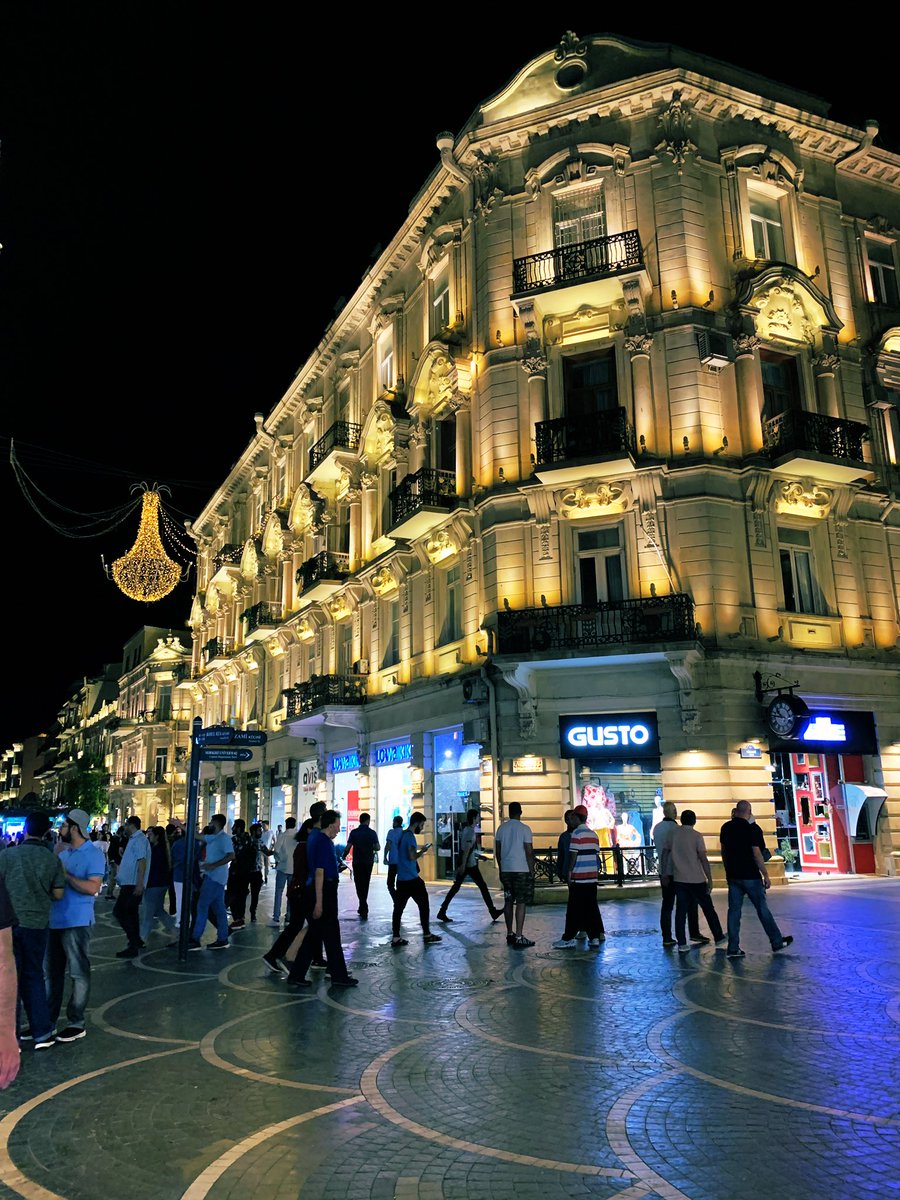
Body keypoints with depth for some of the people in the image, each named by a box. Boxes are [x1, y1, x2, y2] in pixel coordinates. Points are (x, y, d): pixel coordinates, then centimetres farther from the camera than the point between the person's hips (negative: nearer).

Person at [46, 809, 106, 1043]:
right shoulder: (63, 853, 13)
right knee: (51, 972, 16)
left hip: (76, 922, -8)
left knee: (79, 973, 3)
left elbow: (93, 888, -21)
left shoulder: (93, 854, -12)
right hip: (55, 920, 8)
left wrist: (65, 874, -19)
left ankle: (76, 1023, 12)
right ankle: (48, 1020, 27)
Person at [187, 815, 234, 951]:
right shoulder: (213, 838, 14)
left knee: (202, 906, -6)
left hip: (215, 877, -9)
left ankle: (195, 940, -3)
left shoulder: (223, 838, -15)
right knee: (218, 908, 9)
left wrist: (213, 865, -27)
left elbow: (231, 855, -25)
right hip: (214, 877, 9)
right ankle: (222, 939, 12)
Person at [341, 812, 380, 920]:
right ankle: (363, 908, 24)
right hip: (369, 862, 2)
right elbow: (378, 847, -5)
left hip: (357, 862, -2)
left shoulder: (354, 832, -6)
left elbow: (348, 847, -9)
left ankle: (364, 908, -13)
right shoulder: (372, 833, -3)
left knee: (359, 884, 0)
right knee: (365, 884, 15)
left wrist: (344, 856, 9)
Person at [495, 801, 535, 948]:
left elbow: (498, 850, 10)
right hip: (521, 870, -5)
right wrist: (532, 871, -2)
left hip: (505, 870, 5)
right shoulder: (524, 829, -9)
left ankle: (510, 935, 20)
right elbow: (529, 852, -10)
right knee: (521, 903, -3)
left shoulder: (501, 828, 5)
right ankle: (518, 938, -7)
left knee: (508, 902, 13)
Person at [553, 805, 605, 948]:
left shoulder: (576, 833, -10)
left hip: (579, 877, -7)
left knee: (574, 909, -3)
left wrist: (569, 872, -8)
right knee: (592, 907, 10)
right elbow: (597, 855, 14)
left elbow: (573, 854, -14)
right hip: (592, 877, 7)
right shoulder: (593, 834, 12)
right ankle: (595, 936, 10)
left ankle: (569, 938, -1)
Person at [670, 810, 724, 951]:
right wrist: (710, 879, -7)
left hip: (679, 879, 3)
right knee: (708, 908, 13)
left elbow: (665, 853, 5)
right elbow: (703, 859, -12)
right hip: (696, 879, -3)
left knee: (681, 911, 5)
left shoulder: (673, 833, 2)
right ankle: (719, 937, 26)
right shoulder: (696, 836, -8)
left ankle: (682, 944, 1)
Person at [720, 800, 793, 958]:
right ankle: (777, 942, 22)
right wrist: (765, 875, -9)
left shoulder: (726, 828, 5)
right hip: (750, 876, -5)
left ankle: (733, 948, 4)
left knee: (734, 910, 5)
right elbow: (757, 853, -16)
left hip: (733, 876, 5)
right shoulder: (752, 829, -12)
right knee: (762, 909, 8)